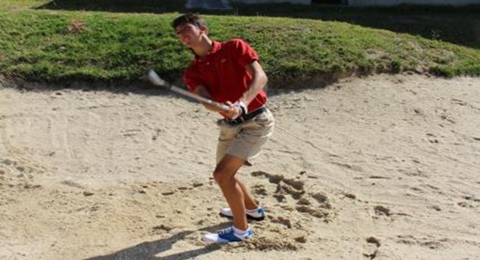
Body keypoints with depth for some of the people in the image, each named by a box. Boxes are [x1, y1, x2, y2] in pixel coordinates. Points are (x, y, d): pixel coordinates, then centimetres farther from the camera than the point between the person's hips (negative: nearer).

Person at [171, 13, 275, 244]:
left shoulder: (235, 47, -8)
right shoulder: (192, 72, 3)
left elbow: (260, 76, -20)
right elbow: (206, 101, -15)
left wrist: (242, 104, -35)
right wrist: (225, 109, -38)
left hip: (256, 121, -7)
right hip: (229, 125, 7)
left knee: (222, 174, -15)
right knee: (226, 175, 20)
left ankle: (241, 229, 4)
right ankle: (253, 209, 49)